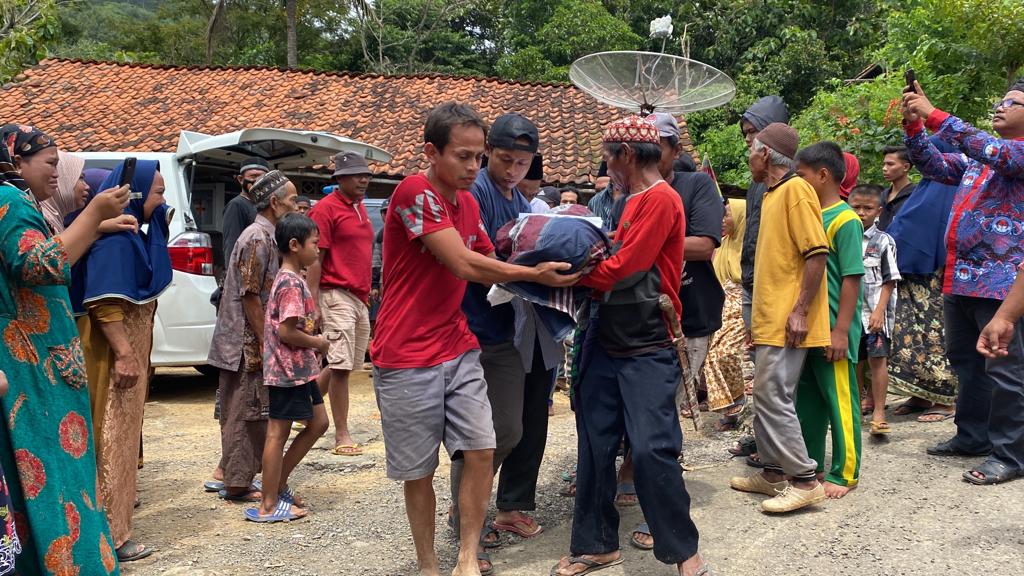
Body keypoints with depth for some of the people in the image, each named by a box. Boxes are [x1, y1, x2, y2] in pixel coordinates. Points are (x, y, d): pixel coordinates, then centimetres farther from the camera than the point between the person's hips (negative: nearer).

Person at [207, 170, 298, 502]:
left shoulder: (265, 237, 15)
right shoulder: (258, 240, -16)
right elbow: (250, 296, -20)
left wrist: (265, 341, 19)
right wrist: (264, 344, -17)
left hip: (248, 343, 10)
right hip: (246, 343, -10)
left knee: (241, 413, 15)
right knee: (245, 413, -3)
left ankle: (235, 477, 23)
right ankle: (238, 483, 4)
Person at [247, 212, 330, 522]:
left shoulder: (289, 279, 13)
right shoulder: (292, 283, -18)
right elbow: (286, 331, -24)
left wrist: (313, 341, 7)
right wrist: (318, 343, -11)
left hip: (299, 369, 10)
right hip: (288, 370, -10)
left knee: (318, 422, 16)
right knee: (278, 433, -2)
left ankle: (278, 484, 23)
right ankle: (268, 506, 8)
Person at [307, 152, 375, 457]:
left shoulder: (360, 207, 16)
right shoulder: (326, 209, -9)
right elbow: (314, 258, -13)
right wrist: (313, 303, -17)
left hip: (360, 297, 9)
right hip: (337, 295, -9)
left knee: (345, 363, 15)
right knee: (341, 365, -7)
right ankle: (342, 436, -1)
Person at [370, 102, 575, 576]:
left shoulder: (469, 204, 10)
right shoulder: (414, 192, -17)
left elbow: (488, 263, 14)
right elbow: (464, 265, -20)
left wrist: (544, 268, -3)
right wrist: (535, 274, -14)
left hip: (459, 350, 7)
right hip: (407, 359, -6)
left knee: (481, 451, -2)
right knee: (419, 470, 5)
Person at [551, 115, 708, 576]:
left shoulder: (661, 199, -13)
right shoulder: (630, 201, 15)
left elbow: (620, 270, -18)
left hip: (646, 351, -8)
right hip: (605, 342, 9)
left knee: (651, 450, -8)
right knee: (594, 446, 9)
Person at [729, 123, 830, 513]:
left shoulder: (795, 190, -12)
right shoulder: (771, 195, 18)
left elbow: (817, 253, -18)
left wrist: (800, 310, -21)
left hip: (786, 322, -10)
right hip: (768, 319, 10)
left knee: (774, 398, -9)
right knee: (765, 397, 13)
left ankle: (805, 480, -2)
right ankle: (773, 473, 21)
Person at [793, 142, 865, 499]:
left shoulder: (844, 220, -12)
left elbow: (852, 278, -15)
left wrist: (841, 330, -18)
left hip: (832, 329, -8)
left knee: (839, 401, 1)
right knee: (807, 399, 15)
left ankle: (845, 474, 11)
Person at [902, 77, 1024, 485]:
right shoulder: (974, 158, 19)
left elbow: (990, 151, -21)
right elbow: (933, 165, 15)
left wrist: (932, 114, -22)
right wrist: (914, 125, -2)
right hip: (960, 277, 8)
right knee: (965, 361, 16)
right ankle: (972, 436, 27)